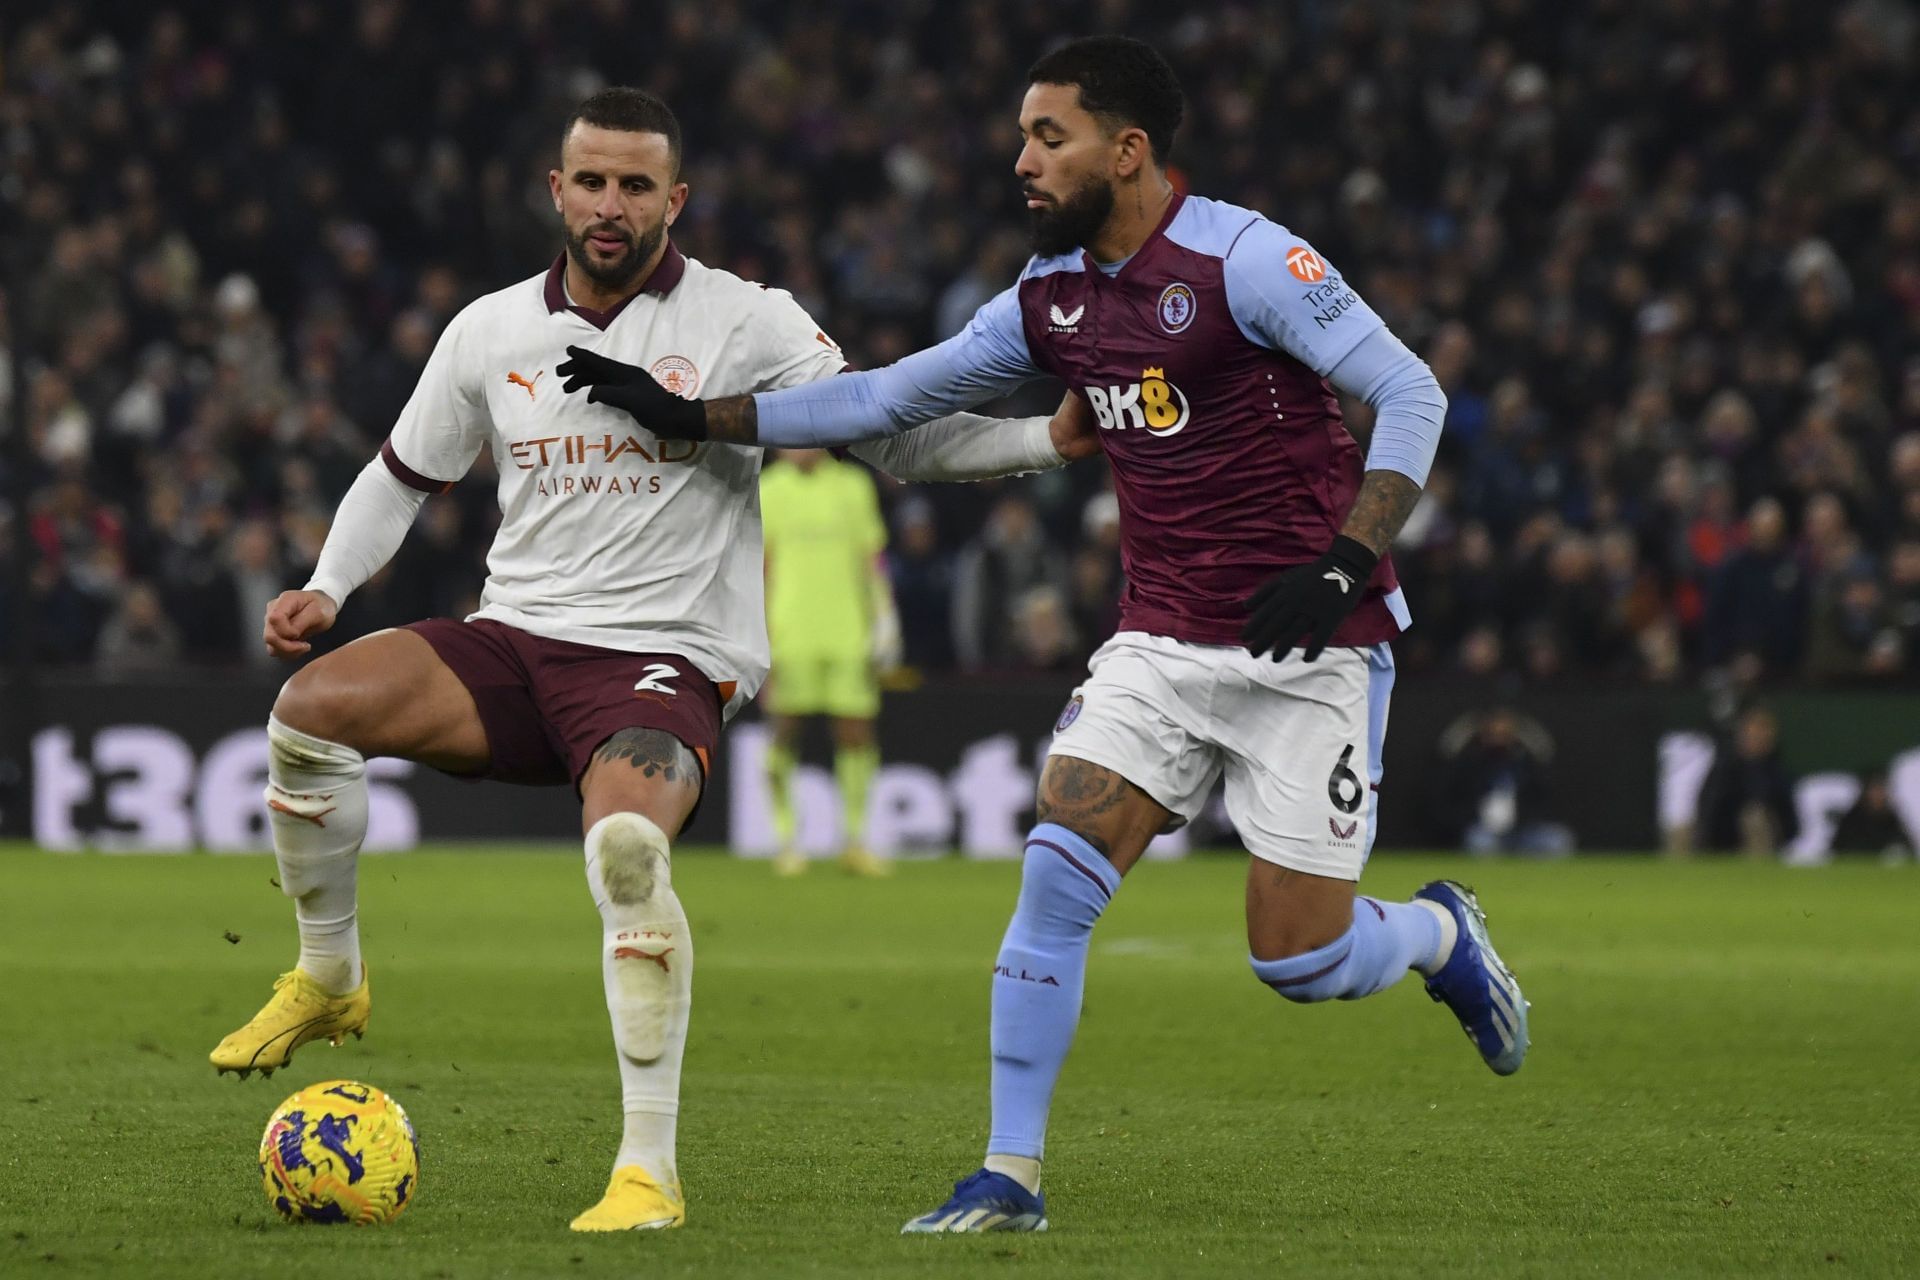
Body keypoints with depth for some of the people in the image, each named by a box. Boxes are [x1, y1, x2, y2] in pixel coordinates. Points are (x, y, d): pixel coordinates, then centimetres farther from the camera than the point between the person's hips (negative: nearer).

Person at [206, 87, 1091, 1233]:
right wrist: (329, 588, 5)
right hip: (514, 641, 4)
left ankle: (652, 1171, -29)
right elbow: (403, 475, 22)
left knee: (626, 841, -35)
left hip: (667, 664, -4)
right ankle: (329, 979, 3)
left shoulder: (746, 324, -1)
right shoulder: (491, 333, 9)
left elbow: (894, 436, 0)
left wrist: (1052, 437, -14)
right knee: (310, 706, -22)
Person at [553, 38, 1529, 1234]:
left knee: (1300, 963, -6)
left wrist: (1343, 563, -26)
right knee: (1057, 871, -13)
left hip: (1310, 652, -6)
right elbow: (889, 396, 15)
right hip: (1161, 643, 6)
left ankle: (1442, 934, 28)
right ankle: (1009, 1177, -6)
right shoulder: (1053, 295, 7)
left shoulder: (1241, 259, -15)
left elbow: (1411, 394, -16)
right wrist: (695, 416, 10)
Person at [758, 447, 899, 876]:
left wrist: (883, 622, 6)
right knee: (786, 733, -3)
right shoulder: (769, 490, 5)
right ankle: (786, 839, 6)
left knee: (856, 735, -1)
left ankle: (854, 840, 8)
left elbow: (871, 558, 13)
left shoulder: (853, 486, 10)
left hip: (848, 630, 2)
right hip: (790, 632, -2)